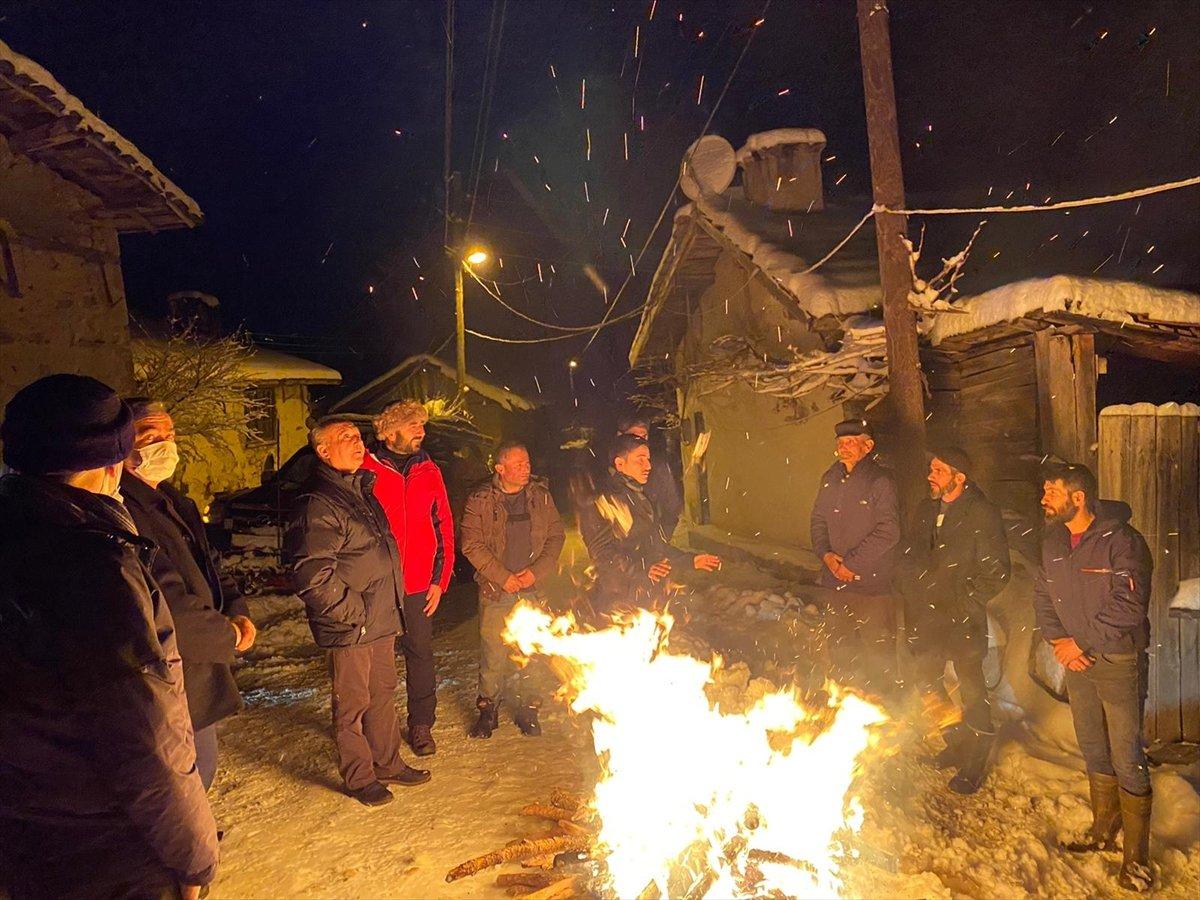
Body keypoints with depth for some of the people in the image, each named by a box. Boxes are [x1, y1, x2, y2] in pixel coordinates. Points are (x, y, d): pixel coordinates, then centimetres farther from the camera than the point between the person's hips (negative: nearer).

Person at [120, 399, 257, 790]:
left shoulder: (173, 503, 11)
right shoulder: (124, 512, -22)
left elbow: (207, 568, 17)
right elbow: (163, 605, -26)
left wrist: (237, 611, -2)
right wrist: (227, 634, -14)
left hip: (197, 671, 10)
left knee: (202, 768, 25)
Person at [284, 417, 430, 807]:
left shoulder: (362, 491, 12)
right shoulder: (318, 505, -19)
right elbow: (312, 575, -25)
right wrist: (352, 611, -18)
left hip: (381, 619, 9)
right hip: (349, 628, -9)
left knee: (383, 692, 20)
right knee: (353, 702, 7)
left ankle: (387, 763, 36)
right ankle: (359, 777, 25)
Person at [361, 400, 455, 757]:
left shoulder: (428, 470, 6)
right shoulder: (366, 469, -6)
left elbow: (444, 527, 8)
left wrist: (440, 580, 3)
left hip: (419, 585, 3)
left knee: (420, 654, 11)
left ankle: (421, 725, 26)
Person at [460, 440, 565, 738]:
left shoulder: (541, 495, 4)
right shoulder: (480, 500, -4)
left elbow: (556, 535, 6)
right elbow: (472, 545, -7)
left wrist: (537, 571, -6)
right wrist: (503, 577, -11)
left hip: (533, 590, 2)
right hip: (495, 591, -2)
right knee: (493, 655, 0)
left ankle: (526, 708, 25)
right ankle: (488, 710, 20)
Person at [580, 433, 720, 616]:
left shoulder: (643, 499, 22)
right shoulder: (602, 503, -6)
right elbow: (603, 555, -16)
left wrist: (690, 560, 18)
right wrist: (643, 569, -27)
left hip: (654, 595, 7)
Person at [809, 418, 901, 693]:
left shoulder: (880, 481, -11)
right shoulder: (830, 478, 8)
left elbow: (888, 533, -16)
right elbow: (818, 520, 13)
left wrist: (851, 563, -15)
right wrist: (826, 554, -4)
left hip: (871, 582, -6)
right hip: (834, 581, 6)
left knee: (878, 650, 3)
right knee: (842, 648, 18)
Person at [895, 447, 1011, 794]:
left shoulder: (982, 515, -13)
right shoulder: (925, 510, 6)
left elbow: (996, 572, -12)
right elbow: (907, 559, 14)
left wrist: (965, 605, -14)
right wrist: (911, 597, 4)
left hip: (962, 621, -6)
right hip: (926, 617, 6)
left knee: (971, 688, 6)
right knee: (927, 682, 17)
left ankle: (975, 763, 25)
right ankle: (957, 740, 40)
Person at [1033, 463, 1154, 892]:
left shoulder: (1121, 540, -17)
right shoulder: (1053, 542, 4)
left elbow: (1128, 607, -22)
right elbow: (1042, 596, 9)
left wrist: (1081, 642, -17)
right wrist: (1058, 640, -5)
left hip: (1119, 662, -6)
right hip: (1076, 661, 6)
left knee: (1127, 758, 0)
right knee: (1094, 752, 18)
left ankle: (1136, 854, 14)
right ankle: (1104, 830, 35)